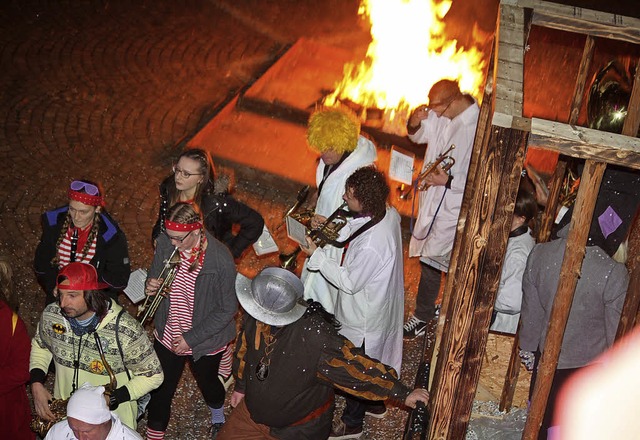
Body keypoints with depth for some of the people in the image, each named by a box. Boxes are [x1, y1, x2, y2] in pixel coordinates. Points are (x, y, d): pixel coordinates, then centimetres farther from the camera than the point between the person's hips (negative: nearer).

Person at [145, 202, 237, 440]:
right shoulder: (165, 244, -16)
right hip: (167, 336, 2)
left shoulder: (221, 258, -29)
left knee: (208, 384, 26)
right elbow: (155, 275, 3)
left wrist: (191, 338, -19)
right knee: (160, 391, 14)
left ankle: (218, 416, 60)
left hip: (205, 341, -2)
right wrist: (151, 286, -21)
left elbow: (227, 309, -20)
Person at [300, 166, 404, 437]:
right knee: (374, 358, 30)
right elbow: (354, 232, 3)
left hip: (363, 318, -8)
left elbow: (348, 282, -26)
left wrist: (316, 255, -23)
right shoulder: (389, 214, -15)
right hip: (383, 306, 8)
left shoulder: (370, 246, -40)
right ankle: (376, 403, 54)